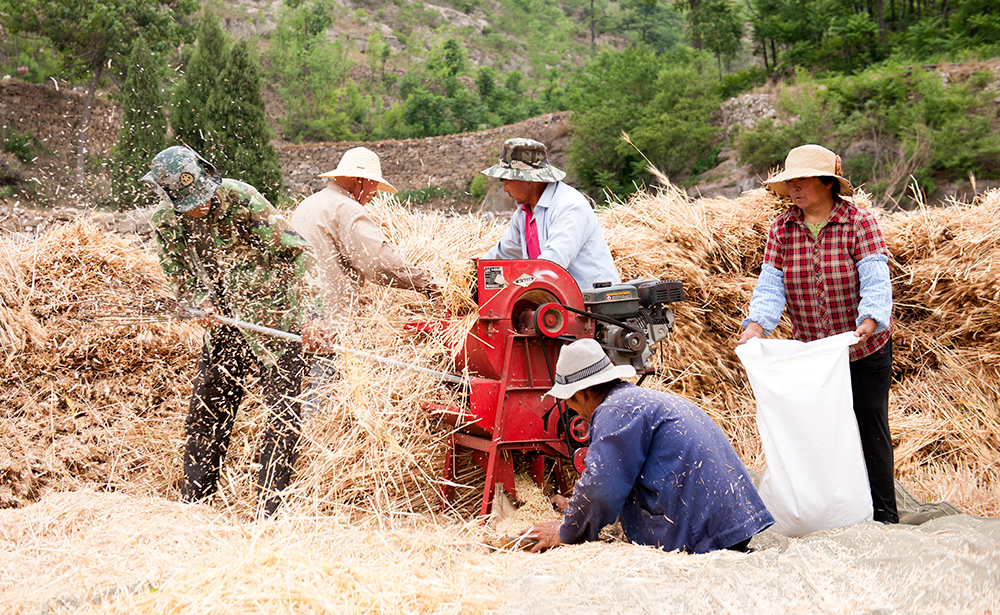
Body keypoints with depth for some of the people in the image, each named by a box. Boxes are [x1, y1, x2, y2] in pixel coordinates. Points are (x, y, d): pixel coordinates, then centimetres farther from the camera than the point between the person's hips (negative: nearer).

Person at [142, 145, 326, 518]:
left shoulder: (241, 199, -22)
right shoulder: (166, 221, -6)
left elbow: (297, 251, -21)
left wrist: (311, 312, -29)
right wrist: (202, 303, -11)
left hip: (275, 315, -5)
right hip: (225, 320, 5)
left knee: (283, 414, -8)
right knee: (207, 409, 9)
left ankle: (268, 512, -3)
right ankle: (192, 503, 22)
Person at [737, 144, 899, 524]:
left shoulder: (859, 222, -13)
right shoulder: (781, 229, -3)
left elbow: (876, 282, -22)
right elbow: (770, 287, -11)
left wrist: (867, 324, -41)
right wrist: (755, 326, -30)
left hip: (866, 349, -3)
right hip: (810, 352, 3)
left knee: (870, 425, 1)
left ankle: (884, 514, 13)